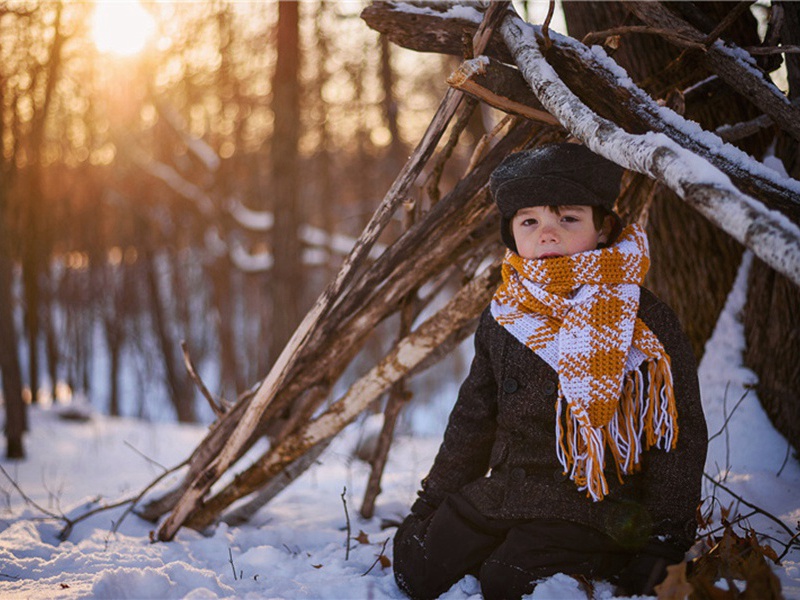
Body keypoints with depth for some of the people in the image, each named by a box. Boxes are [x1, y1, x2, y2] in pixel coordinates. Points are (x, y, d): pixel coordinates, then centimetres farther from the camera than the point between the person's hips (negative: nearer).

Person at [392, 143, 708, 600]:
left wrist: (661, 547, -10)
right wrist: (431, 501, 17)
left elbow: (680, 439, -6)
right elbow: (473, 421, 17)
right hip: (504, 490, 6)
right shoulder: (501, 321, 6)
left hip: (593, 506, -5)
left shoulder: (648, 324, -9)